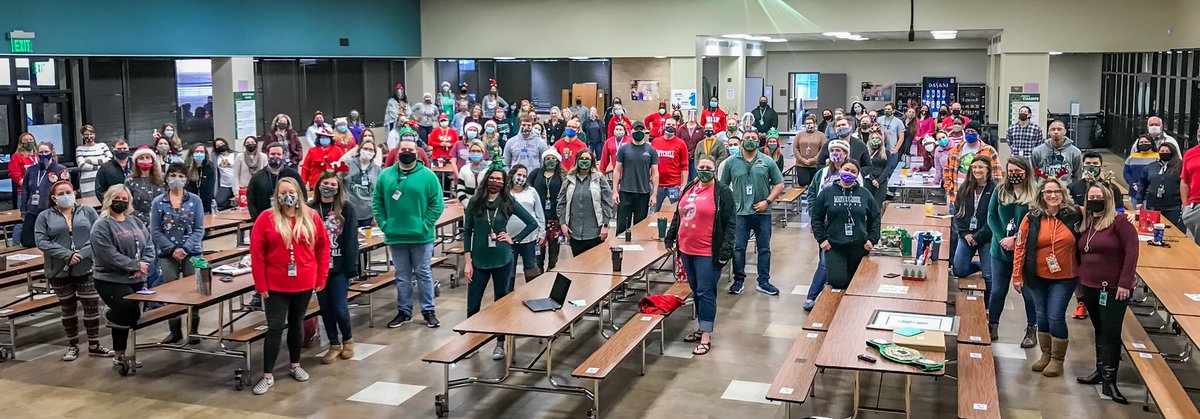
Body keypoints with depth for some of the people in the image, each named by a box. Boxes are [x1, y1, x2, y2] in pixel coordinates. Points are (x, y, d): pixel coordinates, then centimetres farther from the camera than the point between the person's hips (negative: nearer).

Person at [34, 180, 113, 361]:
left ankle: (94, 345, 11)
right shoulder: (45, 216, 4)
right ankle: (73, 345, 23)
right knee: (68, 308, 11)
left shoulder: (87, 212, 5)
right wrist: (67, 255, -17)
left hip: (87, 268, 0)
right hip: (59, 270, 1)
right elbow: (41, 241, -6)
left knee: (92, 306, -1)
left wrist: (82, 254, -16)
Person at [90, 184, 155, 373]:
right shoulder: (101, 226, -8)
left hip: (136, 280, 6)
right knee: (131, 313, -18)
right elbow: (110, 255, -17)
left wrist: (143, 266, -9)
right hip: (111, 281, -6)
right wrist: (135, 265, -17)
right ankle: (110, 316, 16)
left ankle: (119, 355, 25)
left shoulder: (136, 223, 13)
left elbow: (149, 246, 10)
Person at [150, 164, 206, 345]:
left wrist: (185, 248, -14)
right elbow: (155, 231, 0)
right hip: (168, 254, 0)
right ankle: (175, 331, 14)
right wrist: (172, 249, -11)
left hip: (192, 253, 0)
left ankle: (193, 330, 12)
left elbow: (199, 229, -1)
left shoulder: (195, 200, 2)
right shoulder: (158, 202, 4)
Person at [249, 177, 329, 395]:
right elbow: (256, 253, -8)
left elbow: (323, 247, 4)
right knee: (275, 328, -1)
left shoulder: (312, 217, 0)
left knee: (297, 324, 16)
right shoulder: (266, 219, -7)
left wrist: (321, 278, 1)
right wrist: (260, 285, -10)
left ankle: (295, 365, 31)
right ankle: (268, 376, 6)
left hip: (304, 284, 2)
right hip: (276, 285, -2)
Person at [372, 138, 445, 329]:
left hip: (421, 236, -2)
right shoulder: (385, 175, 4)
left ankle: (428, 310, 18)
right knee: (402, 276, 12)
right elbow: (377, 202, 7)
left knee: (424, 274, 7)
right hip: (395, 236, 2)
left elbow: (437, 204, -6)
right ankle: (404, 311, 22)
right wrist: (384, 224, -2)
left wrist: (425, 225, -12)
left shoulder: (427, 175, -4)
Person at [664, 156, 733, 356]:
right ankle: (702, 328, 27)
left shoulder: (722, 192, -6)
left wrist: (726, 250, -14)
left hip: (708, 253, -6)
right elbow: (678, 215, 21)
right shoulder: (689, 188, 12)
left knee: (705, 292, -5)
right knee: (696, 291, 14)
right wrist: (670, 236, 16)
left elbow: (729, 224, -8)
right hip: (687, 251, 6)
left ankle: (706, 337, 1)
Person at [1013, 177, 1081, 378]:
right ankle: (1046, 354, 29)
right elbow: (1020, 247, -3)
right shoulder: (1032, 218, -5)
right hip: (1038, 277, 2)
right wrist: (1017, 275, -3)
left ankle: (1057, 359, 14)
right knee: (1042, 316, 12)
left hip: (1064, 278, -2)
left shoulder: (1074, 215, -7)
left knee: (1056, 317, -2)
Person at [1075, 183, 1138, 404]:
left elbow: (1131, 251, -15)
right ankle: (1101, 371, 24)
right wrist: (1080, 279, 9)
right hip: (1089, 287, 7)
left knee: (1110, 332, -5)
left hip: (1113, 289, -7)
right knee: (1099, 330, 14)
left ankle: (1109, 381, -3)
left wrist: (1125, 283, -19)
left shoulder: (1119, 222, -11)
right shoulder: (1085, 225, 10)